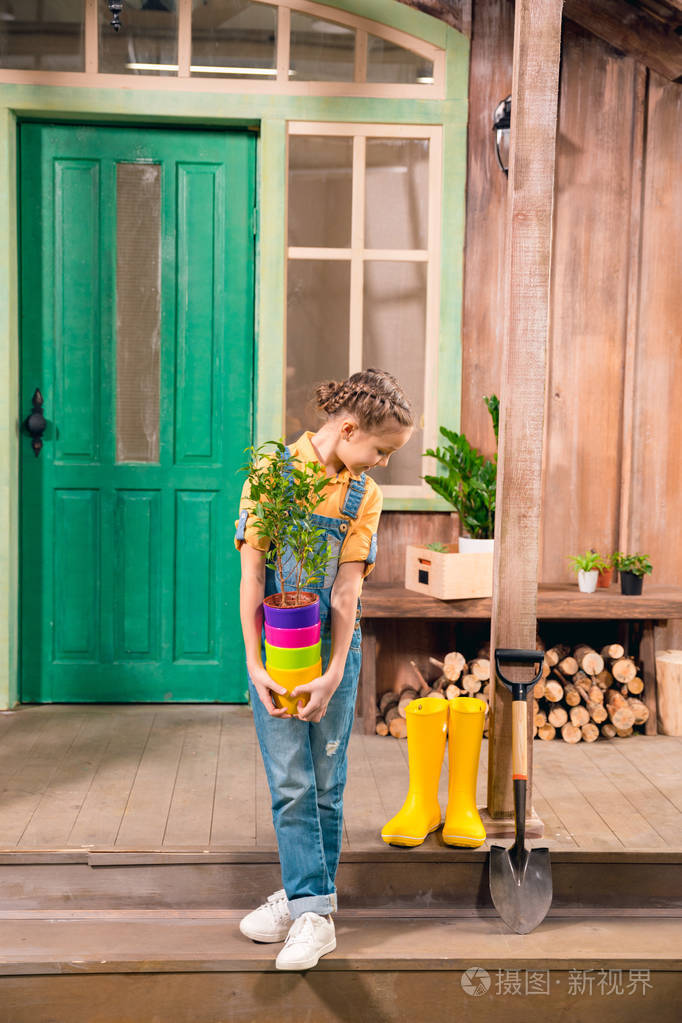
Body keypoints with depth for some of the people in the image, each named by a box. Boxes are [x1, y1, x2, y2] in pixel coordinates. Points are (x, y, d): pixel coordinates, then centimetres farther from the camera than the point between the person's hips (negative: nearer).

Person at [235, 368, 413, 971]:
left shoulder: (364, 495, 1)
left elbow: (348, 590, -5)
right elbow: (252, 574, -8)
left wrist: (333, 674, -13)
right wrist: (254, 664, -12)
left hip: (334, 647, 2)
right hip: (275, 648, -2)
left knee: (326, 786, 8)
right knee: (291, 784, -1)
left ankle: (306, 900, 21)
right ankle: (311, 909, 9)